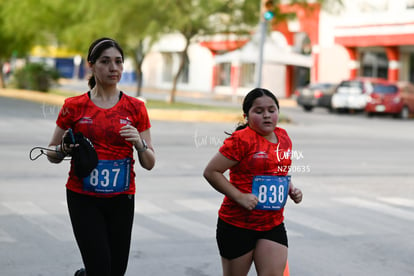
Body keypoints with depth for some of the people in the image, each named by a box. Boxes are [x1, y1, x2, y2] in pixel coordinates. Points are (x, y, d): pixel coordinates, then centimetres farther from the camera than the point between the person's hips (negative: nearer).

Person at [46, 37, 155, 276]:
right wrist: (63, 150, -14)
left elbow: (149, 163, 2)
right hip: (84, 198, -2)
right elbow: (52, 153, 7)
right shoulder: (74, 107, -2)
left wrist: (139, 143, -17)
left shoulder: (136, 108, 1)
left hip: (121, 199, 2)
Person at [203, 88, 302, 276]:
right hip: (238, 225, -5)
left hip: (273, 224, 6)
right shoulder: (242, 140, -15)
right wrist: (240, 196, -22)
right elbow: (211, 172, -16)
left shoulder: (283, 138, 7)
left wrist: (292, 190, 5)